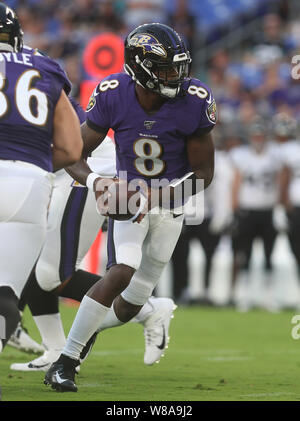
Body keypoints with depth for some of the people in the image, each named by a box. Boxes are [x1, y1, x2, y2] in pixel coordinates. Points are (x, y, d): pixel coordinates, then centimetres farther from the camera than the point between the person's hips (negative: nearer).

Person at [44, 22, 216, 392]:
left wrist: (154, 198, -27)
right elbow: (75, 155, -11)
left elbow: (203, 173, -14)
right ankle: (64, 363, -21)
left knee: (128, 306, 2)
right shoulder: (113, 95, -21)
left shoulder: (194, 102, -23)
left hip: (170, 200, 1)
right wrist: (94, 182, -34)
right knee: (122, 272, -27)